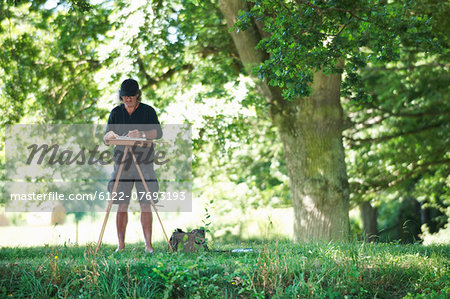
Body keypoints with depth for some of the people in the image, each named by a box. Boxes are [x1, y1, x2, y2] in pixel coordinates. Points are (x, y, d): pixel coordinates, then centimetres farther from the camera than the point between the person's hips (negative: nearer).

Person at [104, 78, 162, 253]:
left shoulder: (148, 111, 5)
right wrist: (110, 135, -17)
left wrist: (142, 134, -26)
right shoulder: (116, 112, 11)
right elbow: (106, 137, 7)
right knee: (122, 205, -1)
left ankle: (148, 245, 0)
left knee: (145, 205, -4)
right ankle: (121, 245, 3)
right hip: (122, 161, 2)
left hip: (144, 162, -2)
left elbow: (158, 133, -8)